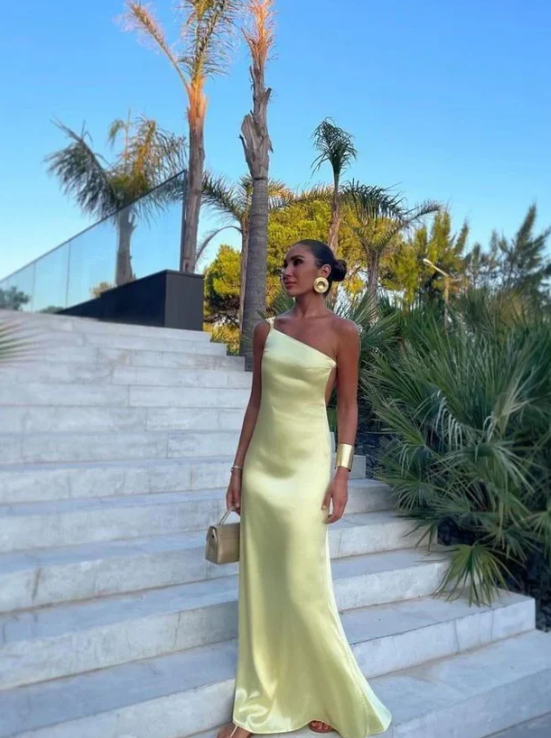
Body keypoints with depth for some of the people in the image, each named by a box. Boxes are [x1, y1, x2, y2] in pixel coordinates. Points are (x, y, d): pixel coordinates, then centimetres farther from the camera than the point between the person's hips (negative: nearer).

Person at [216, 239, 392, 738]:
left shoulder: (343, 332, -4)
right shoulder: (266, 330, 7)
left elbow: (348, 407, -3)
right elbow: (256, 401, 10)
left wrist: (342, 473, -10)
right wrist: (238, 467, 8)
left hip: (307, 464, -5)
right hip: (262, 462, 5)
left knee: (303, 586, -1)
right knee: (260, 585, 9)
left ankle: (330, 698, 24)